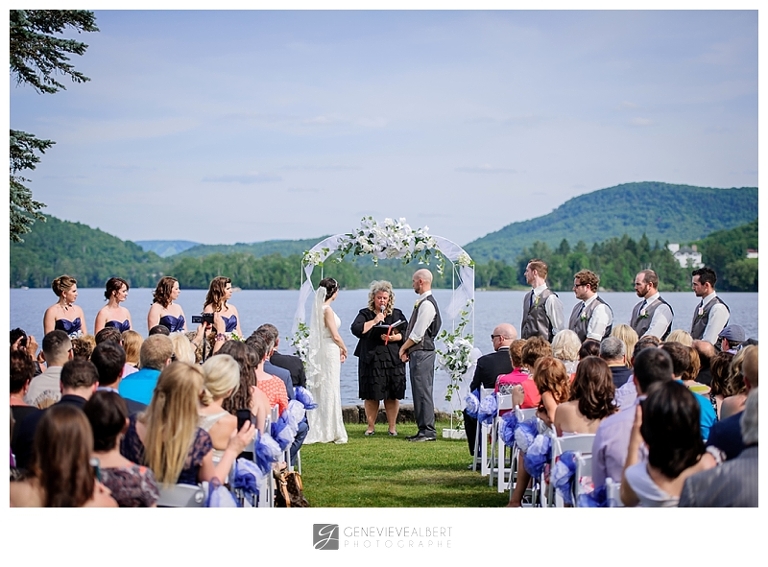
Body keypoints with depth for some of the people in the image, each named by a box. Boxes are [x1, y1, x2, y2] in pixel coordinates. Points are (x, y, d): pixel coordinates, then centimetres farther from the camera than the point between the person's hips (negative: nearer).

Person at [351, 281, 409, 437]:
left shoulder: (397, 314, 12)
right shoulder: (365, 314, 7)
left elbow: (406, 333, 4)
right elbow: (356, 329, -10)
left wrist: (394, 338, -14)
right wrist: (374, 321, -13)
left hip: (393, 360, 1)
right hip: (371, 360, -1)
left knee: (392, 396, 1)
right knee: (371, 396, 1)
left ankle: (392, 427, 9)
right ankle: (371, 426, 11)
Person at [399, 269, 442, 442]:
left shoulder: (427, 304, -16)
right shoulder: (423, 302, 16)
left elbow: (417, 334, -17)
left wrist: (403, 348, -5)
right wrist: (407, 350, 10)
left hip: (422, 352, -10)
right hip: (418, 352, 10)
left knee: (423, 391, -8)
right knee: (419, 392, 12)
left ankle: (428, 431, -6)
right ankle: (424, 429, 16)